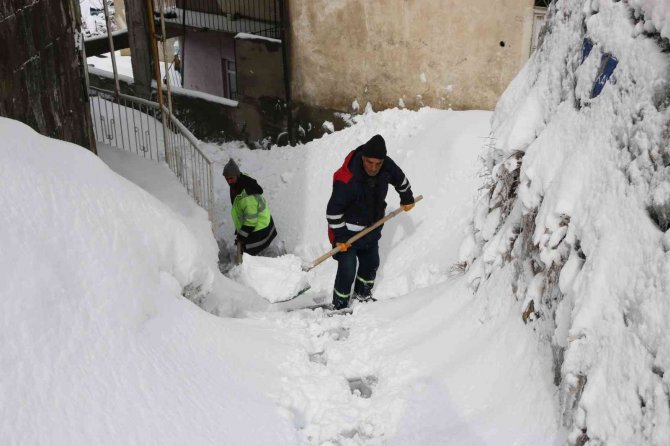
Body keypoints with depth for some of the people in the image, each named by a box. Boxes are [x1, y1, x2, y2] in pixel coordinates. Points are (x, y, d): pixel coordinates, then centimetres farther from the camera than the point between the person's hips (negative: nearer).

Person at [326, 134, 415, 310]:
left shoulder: (387, 166, -17)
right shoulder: (346, 180, -35)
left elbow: (400, 179, 8)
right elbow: (333, 210, -25)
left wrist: (407, 198, 23)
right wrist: (339, 237, -20)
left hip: (372, 228, 7)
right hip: (348, 232, -7)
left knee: (371, 263, 21)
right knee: (347, 271, -5)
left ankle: (363, 294, 46)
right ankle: (339, 306, 17)